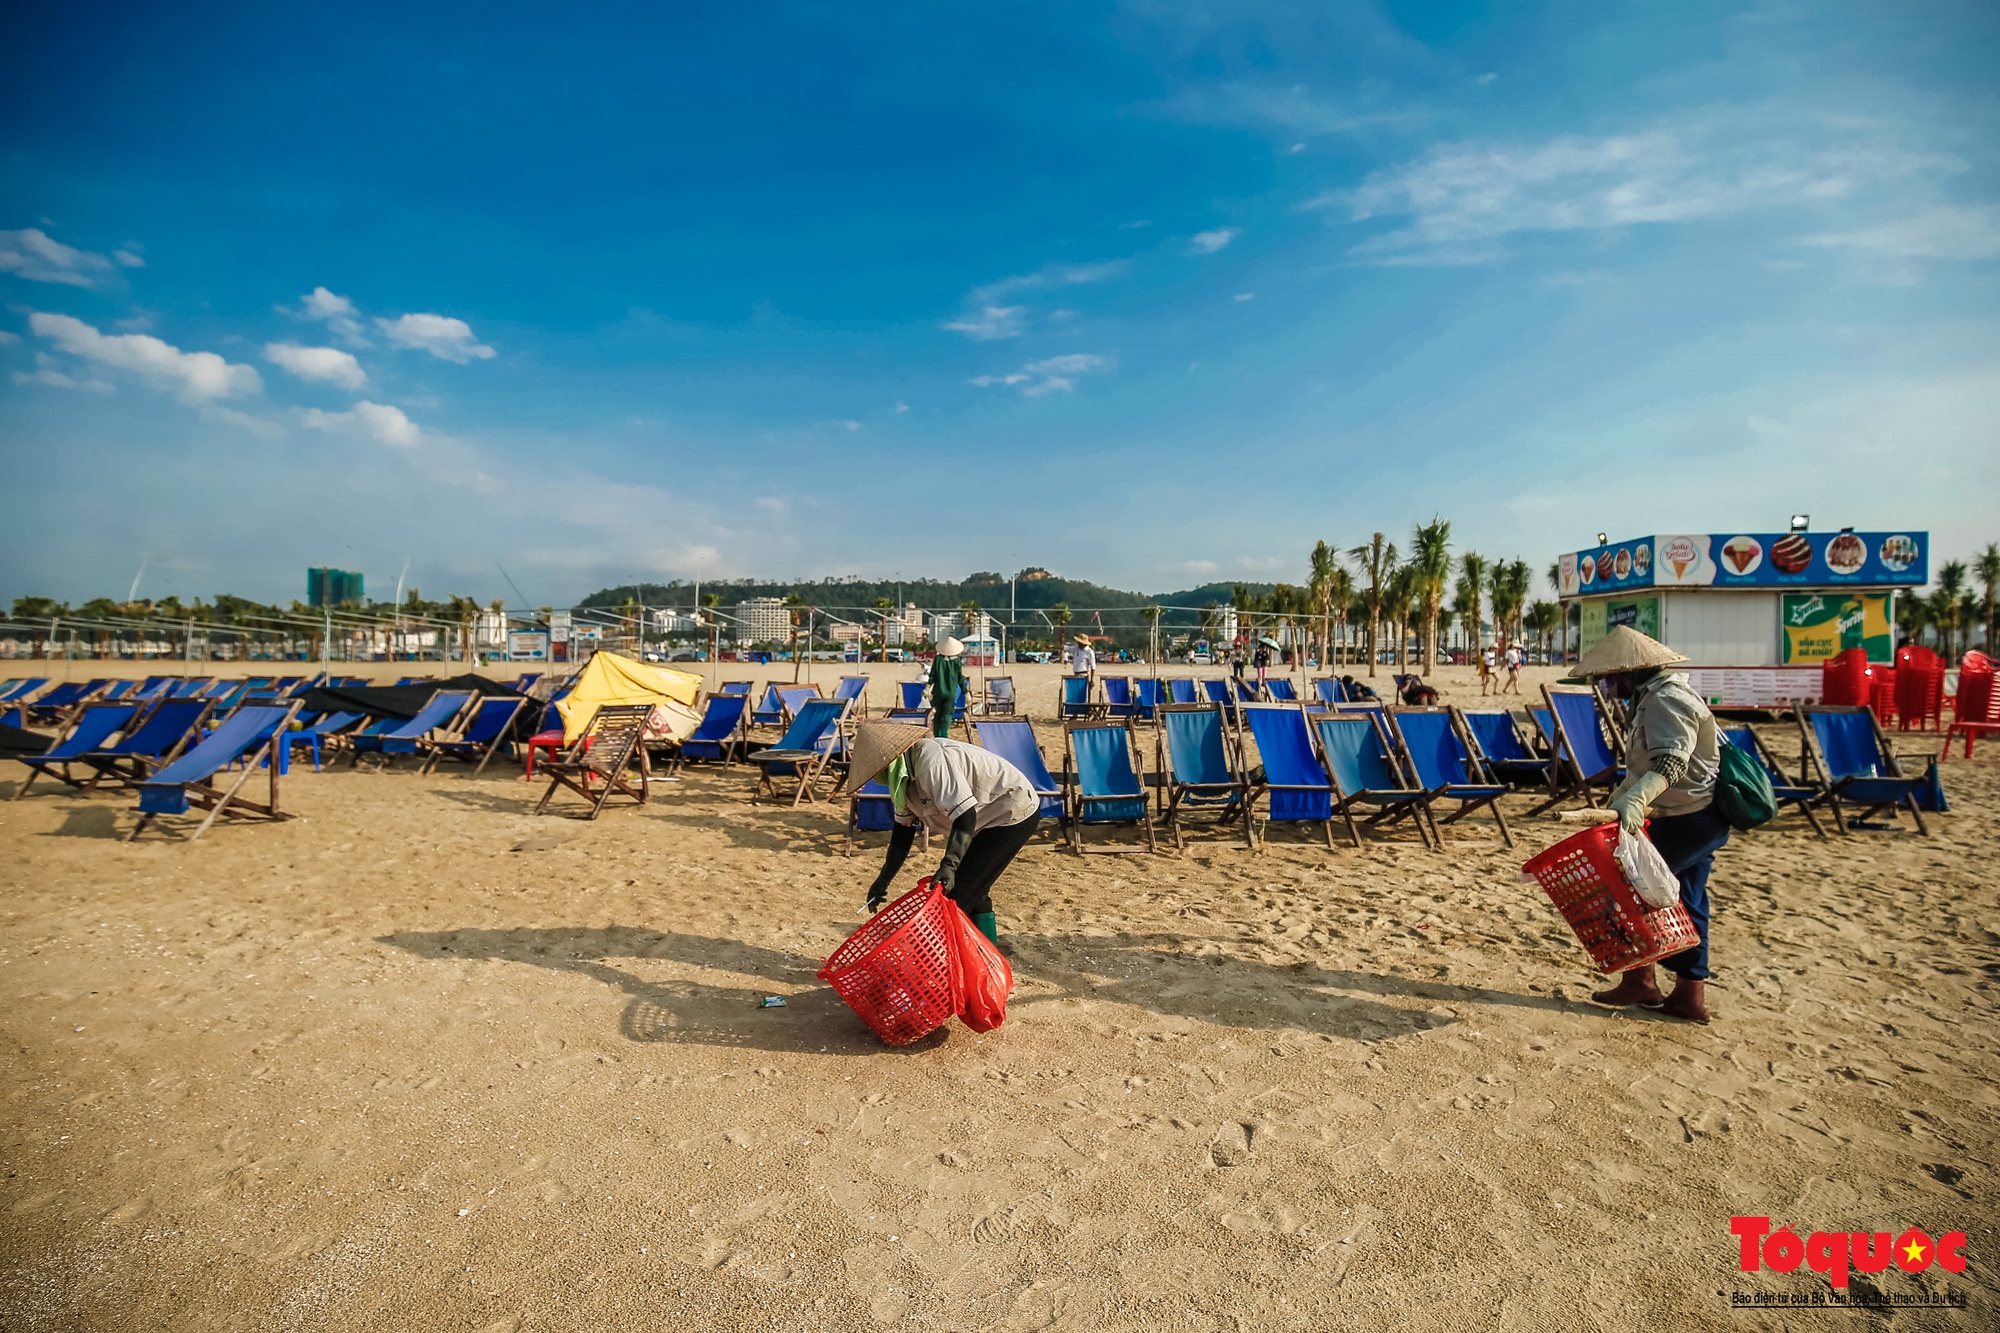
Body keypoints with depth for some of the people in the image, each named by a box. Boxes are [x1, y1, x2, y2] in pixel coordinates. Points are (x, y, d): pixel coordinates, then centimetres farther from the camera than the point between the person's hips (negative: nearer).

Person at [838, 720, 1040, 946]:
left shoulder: (930, 760, -29)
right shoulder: (904, 776, 3)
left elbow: (965, 813, -35)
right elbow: (903, 829, 9)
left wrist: (949, 865, -42)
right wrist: (883, 881, 10)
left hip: (1013, 814, -10)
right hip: (989, 818, 10)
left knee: (957, 894, -10)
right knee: (974, 894, 19)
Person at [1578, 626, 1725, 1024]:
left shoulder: (1665, 700, -19)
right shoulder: (1653, 697, 13)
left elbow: (1670, 764, -32)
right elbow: (1646, 765, 23)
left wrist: (1634, 799, -45)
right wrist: (1621, 795, 24)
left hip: (1689, 820, -10)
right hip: (1702, 816, 10)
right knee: (1685, 903, 13)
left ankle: (1638, 979, 7)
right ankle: (1690, 995, 20)